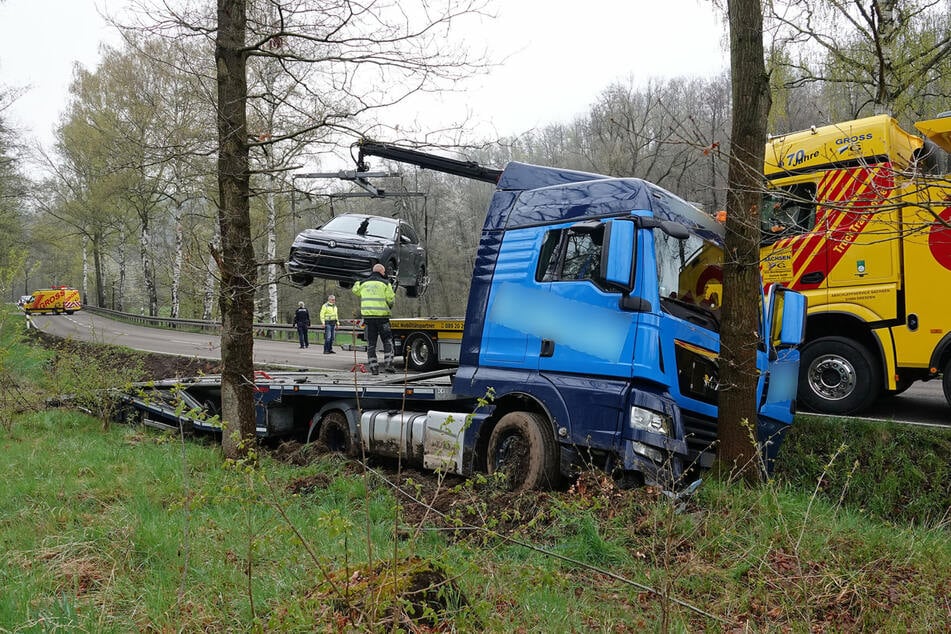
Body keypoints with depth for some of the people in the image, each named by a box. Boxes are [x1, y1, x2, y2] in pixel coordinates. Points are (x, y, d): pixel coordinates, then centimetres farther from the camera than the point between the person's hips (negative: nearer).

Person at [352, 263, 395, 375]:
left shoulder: (364, 283, 10)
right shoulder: (385, 283, -1)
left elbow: (355, 291, 27)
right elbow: (390, 299, -4)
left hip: (368, 315, 3)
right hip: (382, 315, -3)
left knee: (371, 343, 7)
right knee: (387, 341, 6)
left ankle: (374, 367, 4)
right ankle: (388, 364, -4)